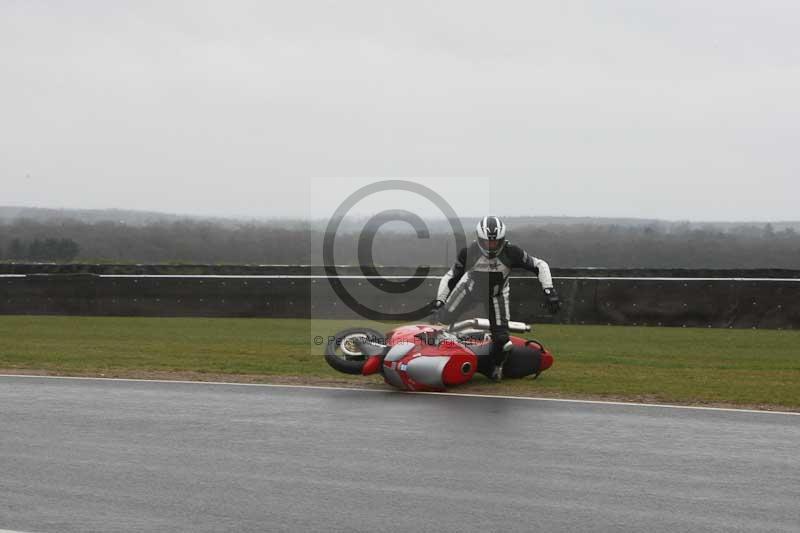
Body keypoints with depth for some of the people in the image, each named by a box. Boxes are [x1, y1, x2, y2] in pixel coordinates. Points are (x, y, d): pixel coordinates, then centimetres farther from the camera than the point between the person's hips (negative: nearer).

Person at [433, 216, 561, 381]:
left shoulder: (510, 252, -29)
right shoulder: (468, 253, -26)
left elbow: (540, 265, -21)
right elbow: (451, 277, -14)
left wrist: (549, 291, -28)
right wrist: (439, 300, -22)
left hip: (497, 294, -1)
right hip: (471, 285, 1)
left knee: (501, 338, -13)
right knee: (442, 318, -11)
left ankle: (497, 366, 19)